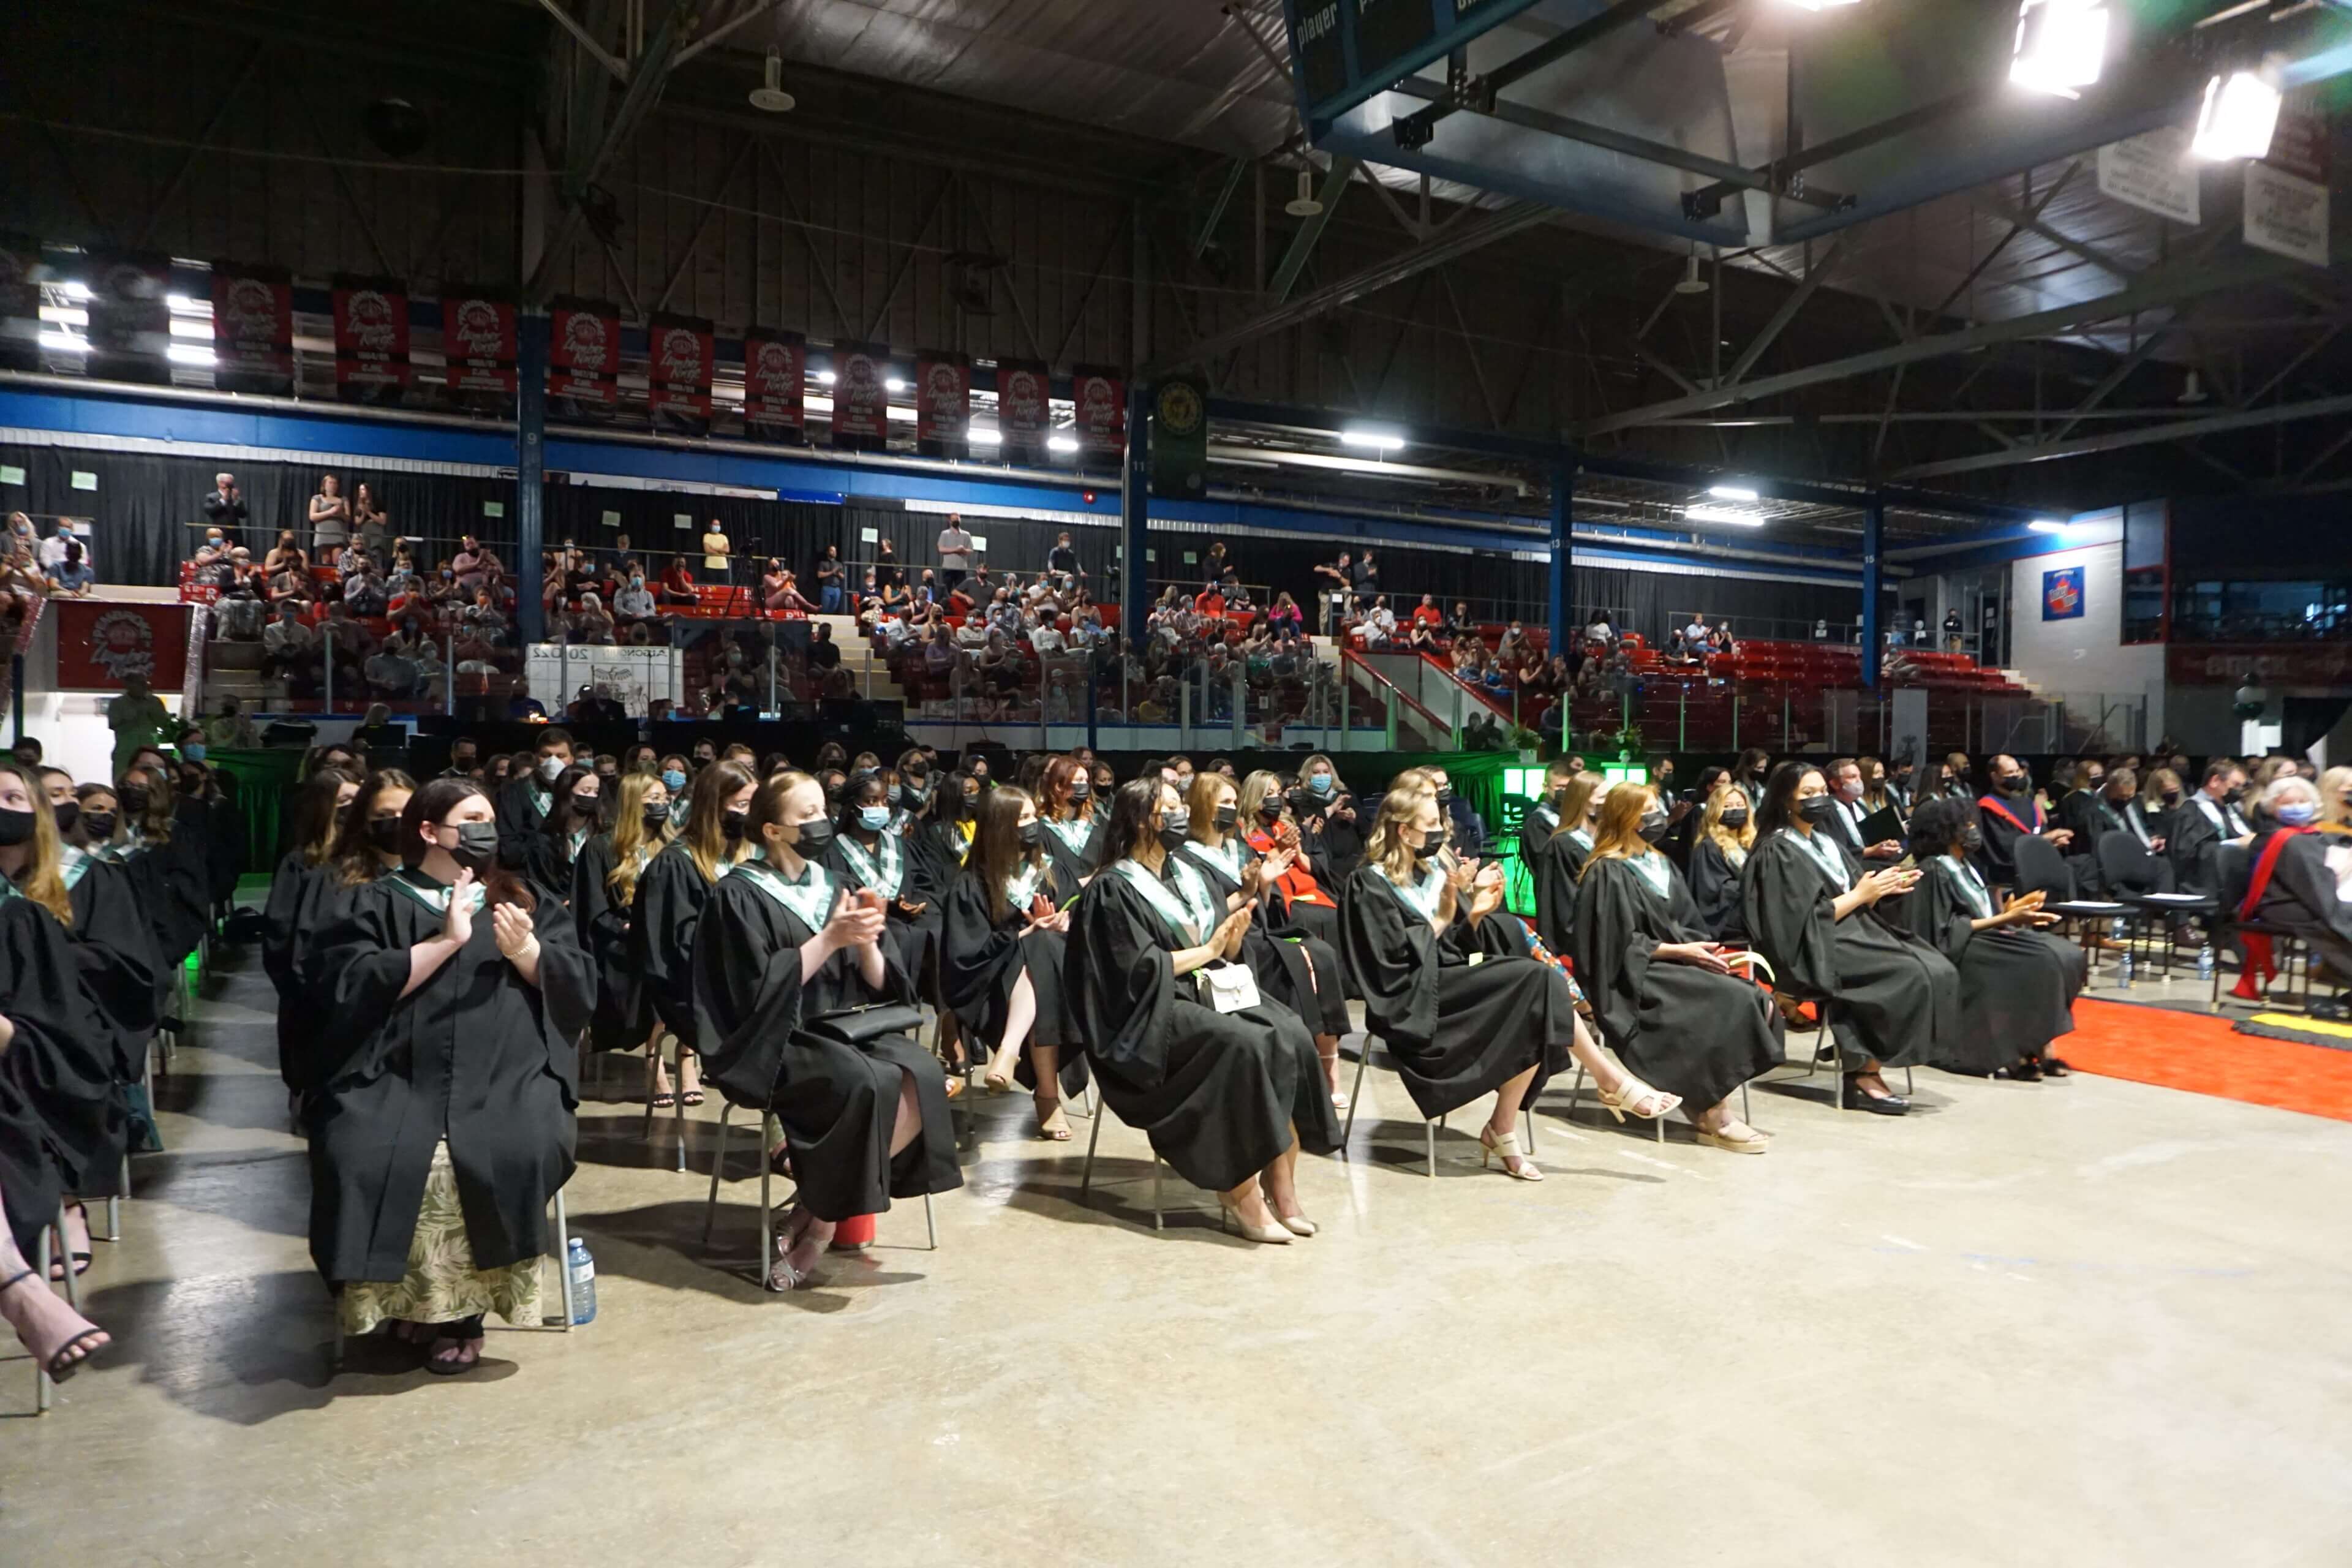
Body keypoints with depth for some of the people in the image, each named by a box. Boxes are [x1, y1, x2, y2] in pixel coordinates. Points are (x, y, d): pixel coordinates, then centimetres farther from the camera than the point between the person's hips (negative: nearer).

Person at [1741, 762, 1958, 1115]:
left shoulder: (1826, 843, 18)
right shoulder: (1777, 852, -7)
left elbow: (1857, 905, 18)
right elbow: (1805, 920, -15)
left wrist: (1880, 889, -2)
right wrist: (1859, 895, -11)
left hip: (1855, 933, 8)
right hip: (1817, 951, -8)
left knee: (1940, 971, -14)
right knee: (1913, 976, -26)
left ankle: (1862, 1061, -13)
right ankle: (1863, 1075, -16)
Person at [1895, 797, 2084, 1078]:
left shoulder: (1964, 866, 16)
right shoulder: (1933, 870, -12)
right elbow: (1945, 931, -16)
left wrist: (2008, 912, 2)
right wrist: (2005, 919, -16)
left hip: (1983, 939, 9)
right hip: (1959, 948, -9)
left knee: (2068, 956, -10)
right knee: (2039, 963, -27)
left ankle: (2040, 1044, -13)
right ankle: (2015, 1052, -19)